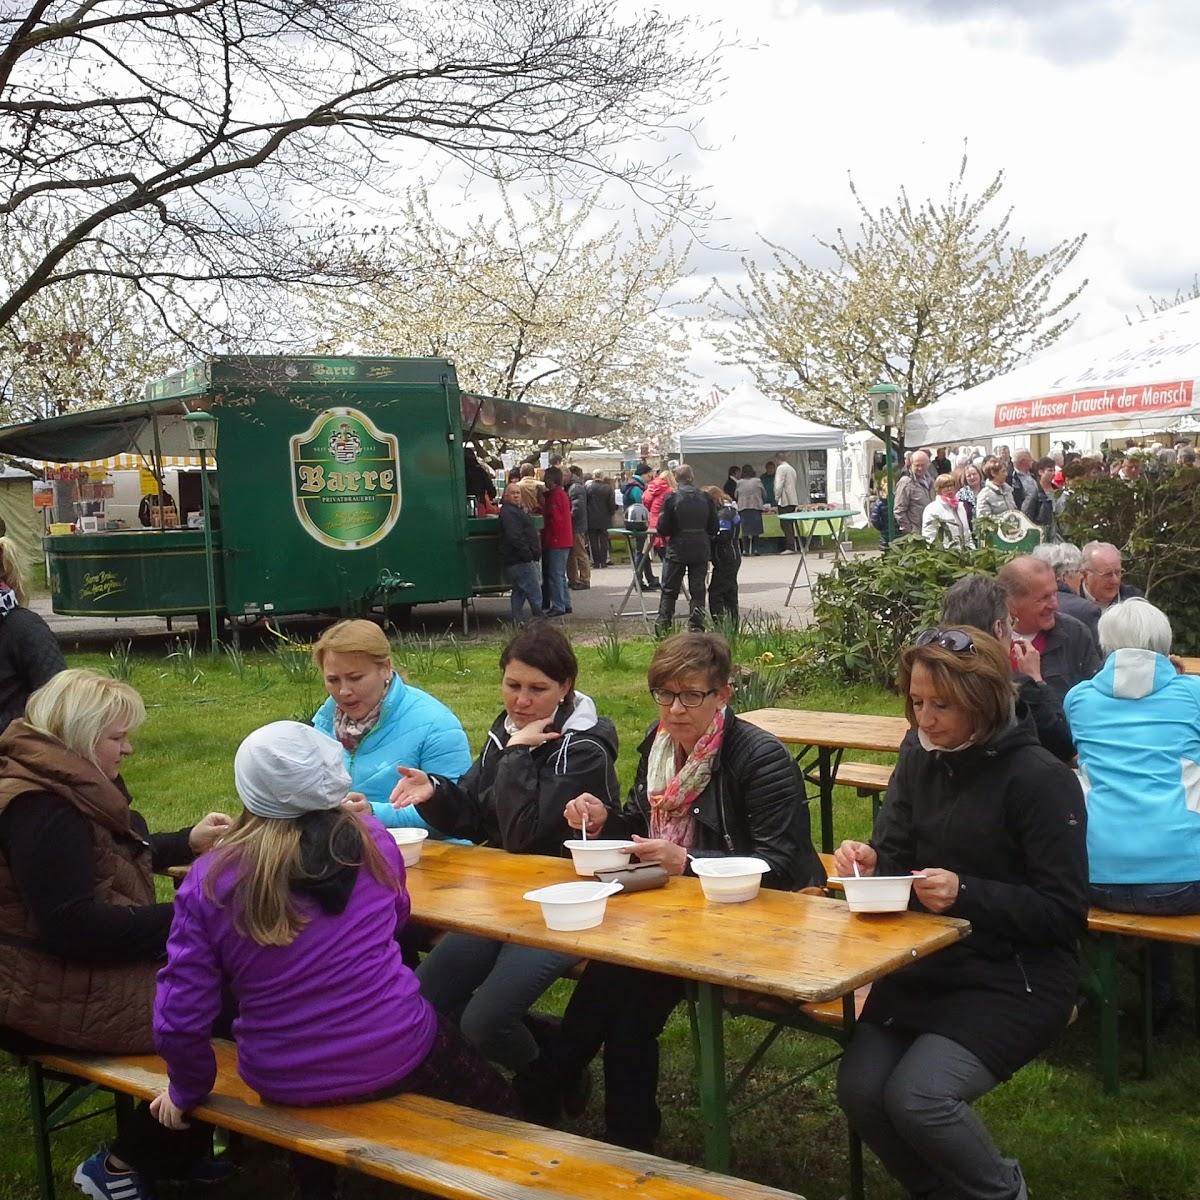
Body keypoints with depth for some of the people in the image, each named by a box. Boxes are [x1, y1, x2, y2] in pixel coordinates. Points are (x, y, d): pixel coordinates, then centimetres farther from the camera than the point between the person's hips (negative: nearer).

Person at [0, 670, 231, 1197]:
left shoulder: (63, 783, 10)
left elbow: (111, 857, 27)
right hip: (66, 994, -10)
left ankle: (181, 1147, 14)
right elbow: (75, 926, -29)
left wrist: (188, 843, 14)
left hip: (87, 963, 10)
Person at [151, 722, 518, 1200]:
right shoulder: (371, 841, -9)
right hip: (397, 1054, -1)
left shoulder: (210, 881, -14)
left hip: (285, 1085, 1)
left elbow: (180, 1020, -13)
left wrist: (188, 1091, 5)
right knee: (499, 1114, 25)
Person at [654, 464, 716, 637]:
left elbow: (663, 528, -11)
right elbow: (713, 526, 3)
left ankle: (663, 626, 6)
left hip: (677, 550, -2)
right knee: (698, 590, 9)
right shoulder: (705, 497, -1)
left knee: (669, 590, 8)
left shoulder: (672, 497, -10)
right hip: (701, 550, 2)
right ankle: (696, 626, 6)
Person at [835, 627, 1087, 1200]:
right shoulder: (920, 759, 4)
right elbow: (897, 858, 11)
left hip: (1013, 981, -6)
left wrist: (966, 894, -26)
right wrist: (869, 865, -12)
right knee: (859, 1088, -13)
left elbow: (1064, 912, -15)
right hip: (923, 965, 6)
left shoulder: (1040, 779, -15)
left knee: (917, 1097, -23)